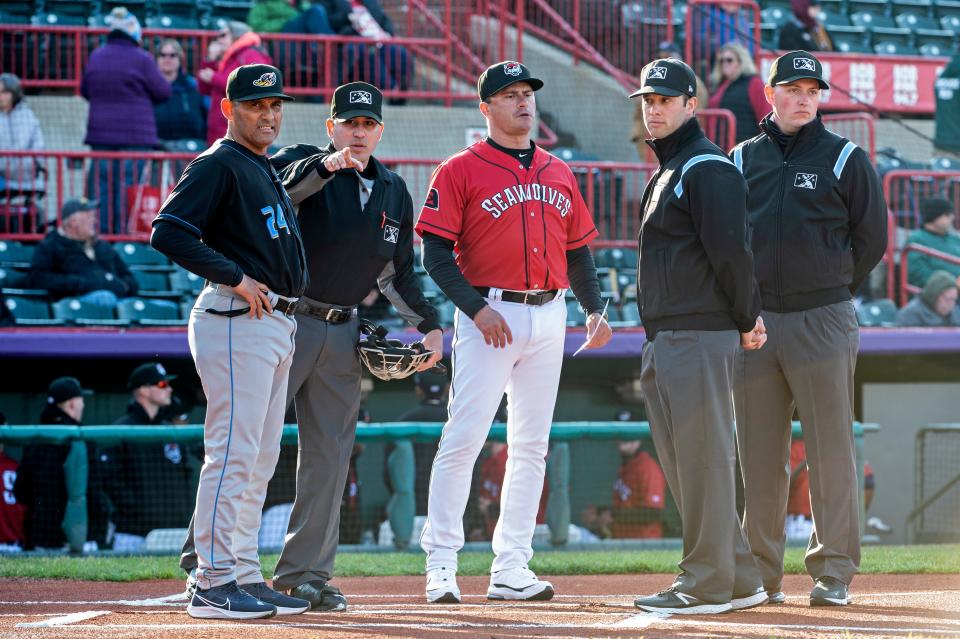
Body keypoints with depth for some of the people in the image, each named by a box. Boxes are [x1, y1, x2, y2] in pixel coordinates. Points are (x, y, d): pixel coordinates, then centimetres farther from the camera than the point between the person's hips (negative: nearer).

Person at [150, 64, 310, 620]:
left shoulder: (269, 172, 21)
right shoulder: (218, 166, -8)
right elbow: (168, 232, -18)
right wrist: (236, 278, -18)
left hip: (279, 323, 10)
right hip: (237, 321, -10)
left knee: (261, 460, 11)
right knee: (234, 452, -13)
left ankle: (246, 577, 15)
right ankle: (214, 584, -14)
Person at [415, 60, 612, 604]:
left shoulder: (558, 173, 15)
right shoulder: (461, 171, -2)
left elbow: (578, 248, 19)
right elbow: (437, 253, -7)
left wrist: (595, 310, 5)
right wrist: (476, 308, -17)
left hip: (550, 317, 6)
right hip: (490, 315, -6)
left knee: (532, 446, 6)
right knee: (464, 438, -11)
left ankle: (511, 568, 11)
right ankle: (441, 564, -5)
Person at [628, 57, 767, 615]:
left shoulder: (709, 169, -11)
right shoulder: (665, 174, 21)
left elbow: (731, 250, -17)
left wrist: (746, 320, -8)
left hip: (701, 338, -10)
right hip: (663, 340, 10)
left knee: (703, 462, -8)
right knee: (683, 465, 11)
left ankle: (706, 585, -6)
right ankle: (741, 580, 16)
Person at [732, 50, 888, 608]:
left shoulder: (845, 159, 3)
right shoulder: (743, 160, 11)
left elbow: (872, 238, 5)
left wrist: (831, 290, 5)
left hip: (823, 322, -3)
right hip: (755, 324, 3)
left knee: (831, 450, -5)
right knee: (759, 453, 5)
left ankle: (834, 572, -1)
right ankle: (761, 572, 11)